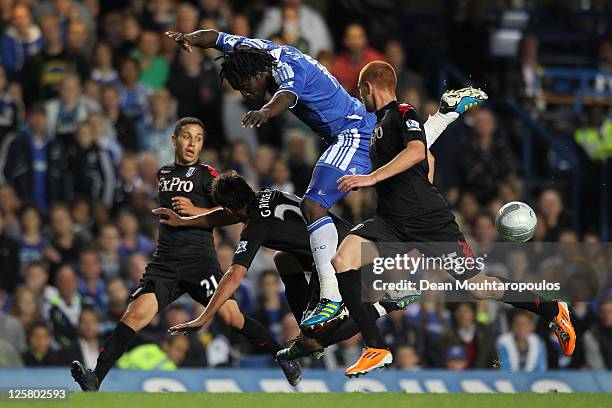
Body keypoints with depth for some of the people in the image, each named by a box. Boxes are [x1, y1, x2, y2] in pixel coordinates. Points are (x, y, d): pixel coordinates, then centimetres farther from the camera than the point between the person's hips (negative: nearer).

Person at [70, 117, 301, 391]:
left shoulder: (206, 174, 3)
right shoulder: (163, 173, 20)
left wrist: (196, 211, -15)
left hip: (199, 259, -3)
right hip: (165, 262, 3)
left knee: (231, 316, -13)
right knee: (136, 314, -15)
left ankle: (283, 358, 6)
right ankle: (94, 380, -23)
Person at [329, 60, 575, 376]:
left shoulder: (403, 113, -7)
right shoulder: (380, 125, 20)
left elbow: (417, 151, -27)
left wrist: (371, 178, -29)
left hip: (430, 221, -8)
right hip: (391, 223, 8)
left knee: (479, 288, -2)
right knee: (343, 259, -18)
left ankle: (553, 311, 22)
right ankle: (377, 349, -17)